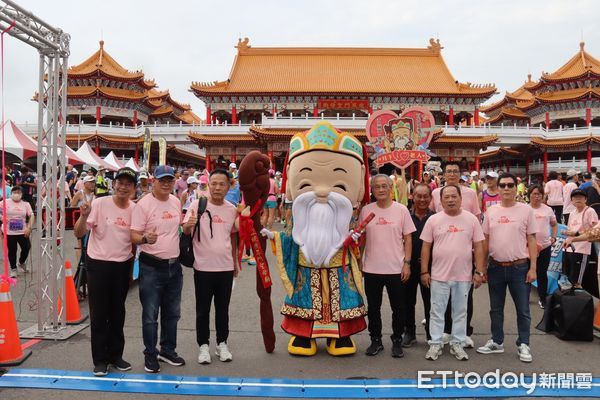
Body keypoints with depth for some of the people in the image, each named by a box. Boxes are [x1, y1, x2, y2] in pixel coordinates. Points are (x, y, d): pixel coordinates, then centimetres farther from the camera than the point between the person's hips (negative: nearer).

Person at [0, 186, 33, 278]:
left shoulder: (26, 204, 2)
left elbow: (31, 216, 3)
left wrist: (29, 227, -6)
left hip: (22, 232, 2)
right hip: (9, 232, -1)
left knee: (27, 248, 2)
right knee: (12, 251, 4)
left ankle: (22, 263, 31)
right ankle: (13, 269, 19)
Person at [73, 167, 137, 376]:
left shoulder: (135, 209, 0)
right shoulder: (99, 204, -12)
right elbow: (79, 233, -15)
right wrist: (84, 216, -32)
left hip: (123, 265, 4)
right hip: (98, 264, -4)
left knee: (118, 313, 14)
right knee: (99, 313, 4)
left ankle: (116, 355, 28)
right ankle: (100, 359, 17)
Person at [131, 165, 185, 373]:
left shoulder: (176, 202, 6)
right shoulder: (144, 204, -12)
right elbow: (134, 236, -14)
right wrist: (145, 238, -34)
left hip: (174, 265, 6)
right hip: (151, 267, -6)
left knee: (172, 312, 17)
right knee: (150, 315, 3)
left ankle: (168, 350, 33)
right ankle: (150, 355, 19)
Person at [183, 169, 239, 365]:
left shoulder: (232, 209, 4)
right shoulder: (197, 205, -8)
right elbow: (185, 231, -11)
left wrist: (235, 261, 19)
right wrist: (188, 225, -34)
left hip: (226, 267, 3)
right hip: (203, 267, -3)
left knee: (223, 308, 14)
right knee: (203, 309, 9)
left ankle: (222, 344, 28)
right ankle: (203, 345, 22)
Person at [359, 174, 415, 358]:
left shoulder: (401, 210, -2)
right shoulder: (366, 210, 2)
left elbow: (408, 239, 0)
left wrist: (407, 263, -6)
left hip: (396, 269, -1)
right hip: (371, 269, 2)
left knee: (398, 308, 9)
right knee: (373, 308, 12)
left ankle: (397, 341, 25)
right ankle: (376, 340, 28)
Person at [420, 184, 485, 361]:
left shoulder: (471, 219, 0)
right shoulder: (433, 220, -1)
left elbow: (478, 247, 2)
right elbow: (426, 247, 1)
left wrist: (479, 271, -3)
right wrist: (424, 271, -2)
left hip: (463, 275, 1)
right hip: (439, 275, 0)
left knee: (460, 311, 11)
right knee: (437, 311, 7)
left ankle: (457, 344, 24)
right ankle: (435, 344, 18)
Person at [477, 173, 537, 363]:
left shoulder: (526, 210, -4)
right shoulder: (491, 211, 3)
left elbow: (531, 240, -3)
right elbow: (485, 240, 7)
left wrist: (533, 268, -7)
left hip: (519, 267, -3)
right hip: (495, 267, 3)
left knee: (522, 309, 7)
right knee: (496, 308, 14)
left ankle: (523, 345, 21)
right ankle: (497, 342, 28)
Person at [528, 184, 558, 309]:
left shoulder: (548, 209, 5)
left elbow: (554, 224, 15)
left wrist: (554, 237, 0)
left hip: (545, 246, 2)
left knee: (542, 273, 10)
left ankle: (542, 298, 22)